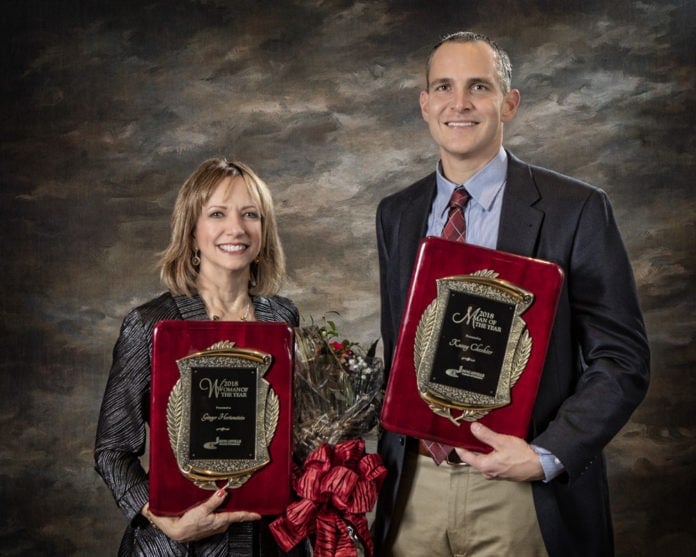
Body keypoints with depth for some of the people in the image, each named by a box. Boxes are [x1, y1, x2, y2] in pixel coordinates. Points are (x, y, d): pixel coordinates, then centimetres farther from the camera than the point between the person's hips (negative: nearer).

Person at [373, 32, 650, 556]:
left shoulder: (576, 210, -8)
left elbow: (624, 359, -8)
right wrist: (390, 459, 7)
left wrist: (546, 456, -17)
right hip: (414, 487, 4)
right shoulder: (396, 215, 6)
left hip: (523, 497, -3)